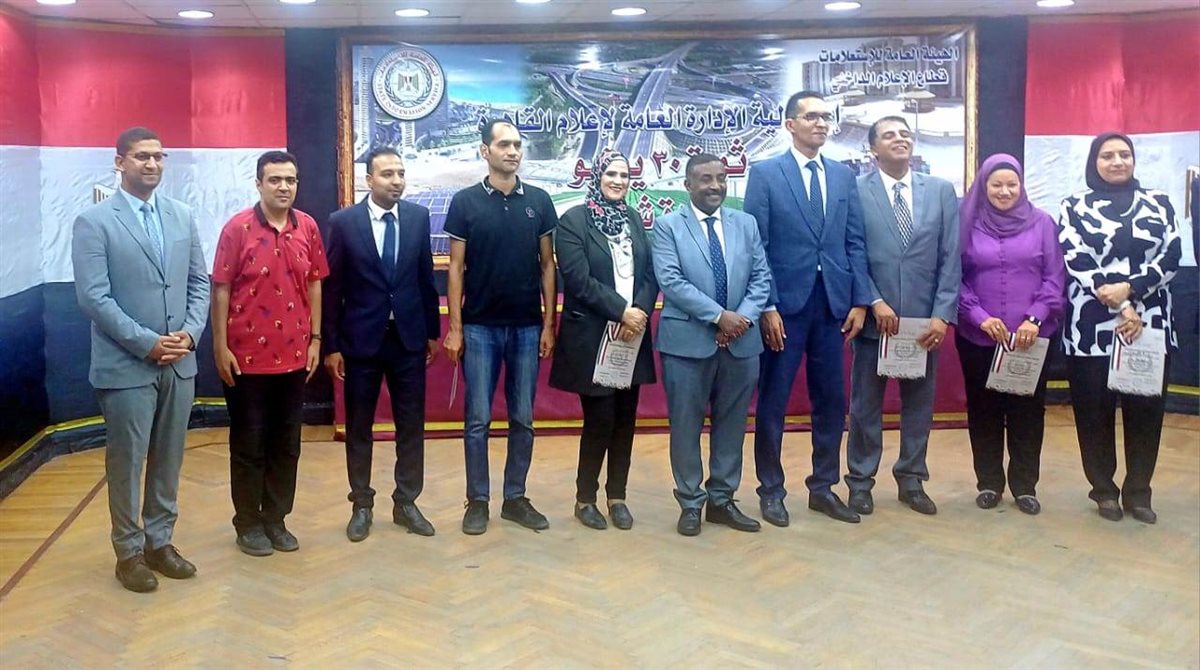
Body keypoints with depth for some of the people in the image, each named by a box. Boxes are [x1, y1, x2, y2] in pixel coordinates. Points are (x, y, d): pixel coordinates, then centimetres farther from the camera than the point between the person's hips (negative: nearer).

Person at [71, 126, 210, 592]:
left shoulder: (182, 216, 10)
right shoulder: (94, 222, -6)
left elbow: (199, 282, 10)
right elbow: (93, 297, -12)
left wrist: (191, 333, -6)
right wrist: (146, 342, -16)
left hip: (180, 362, 5)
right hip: (125, 365, -5)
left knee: (168, 459, 13)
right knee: (126, 462, 6)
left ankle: (160, 541, 26)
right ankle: (129, 551, 20)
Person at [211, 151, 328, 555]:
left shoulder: (308, 227, 3)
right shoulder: (238, 228, -9)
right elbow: (220, 290, -7)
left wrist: (315, 339, 6)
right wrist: (220, 347, -9)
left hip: (294, 355, 4)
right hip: (248, 356, -4)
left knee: (286, 443, 12)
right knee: (249, 444, 8)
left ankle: (276, 519, 25)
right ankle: (248, 524, 21)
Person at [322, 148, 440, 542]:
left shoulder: (418, 216, 2)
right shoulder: (343, 222, -5)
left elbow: (426, 277, 7)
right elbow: (332, 287, -4)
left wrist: (433, 331, 8)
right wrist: (331, 345, -5)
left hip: (409, 337, 2)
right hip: (361, 338, -2)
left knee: (411, 424, 8)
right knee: (359, 427, 9)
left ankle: (406, 502, 22)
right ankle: (361, 505, 23)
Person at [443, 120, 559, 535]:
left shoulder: (539, 201, 3)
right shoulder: (465, 202, -2)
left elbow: (547, 265, 6)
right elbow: (456, 268, 0)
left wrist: (549, 324, 2)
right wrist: (454, 327, -5)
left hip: (527, 327, 2)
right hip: (480, 327, -2)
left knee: (522, 419, 8)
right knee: (478, 419, 4)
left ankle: (515, 498, 21)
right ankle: (477, 501, 16)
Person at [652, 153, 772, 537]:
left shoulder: (746, 224, 11)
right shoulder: (668, 225, -2)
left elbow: (761, 277, 6)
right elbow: (670, 281, -13)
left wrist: (743, 317, -11)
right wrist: (719, 315, -18)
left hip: (741, 341, 4)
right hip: (688, 340, -4)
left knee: (732, 424, 11)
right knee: (686, 426, 4)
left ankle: (722, 500, 24)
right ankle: (691, 503, 18)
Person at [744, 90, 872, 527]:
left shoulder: (844, 176, 12)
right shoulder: (765, 174, -2)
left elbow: (855, 242, 10)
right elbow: (755, 246, -7)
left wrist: (859, 301, 2)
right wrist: (766, 306, -13)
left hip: (833, 303, 4)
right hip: (785, 303, -4)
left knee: (831, 401, 9)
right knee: (773, 402, 5)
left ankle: (823, 487, 23)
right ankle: (771, 490, 18)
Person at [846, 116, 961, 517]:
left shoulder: (941, 191, 6)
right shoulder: (855, 191, -2)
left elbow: (951, 259, 2)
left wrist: (942, 315, -7)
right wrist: (874, 302, -15)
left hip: (925, 318, 3)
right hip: (874, 317, -3)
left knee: (919, 403, 12)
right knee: (866, 404, 7)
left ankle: (911, 479, 26)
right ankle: (861, 481, 20)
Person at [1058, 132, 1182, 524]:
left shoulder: (1158, 203, 11)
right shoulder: (1075, 207, 5)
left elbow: (1171, 256, 0)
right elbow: (1075, 262, -6)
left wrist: (1129, 289, -16)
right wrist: (1118, 307, -14)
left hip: (1150, 323, 2)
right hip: (1092, 325, -2)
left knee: (1146, 408, 4)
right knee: (1095, 409, 3)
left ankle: (1138, 491, 16)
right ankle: (1104, 489, 17)